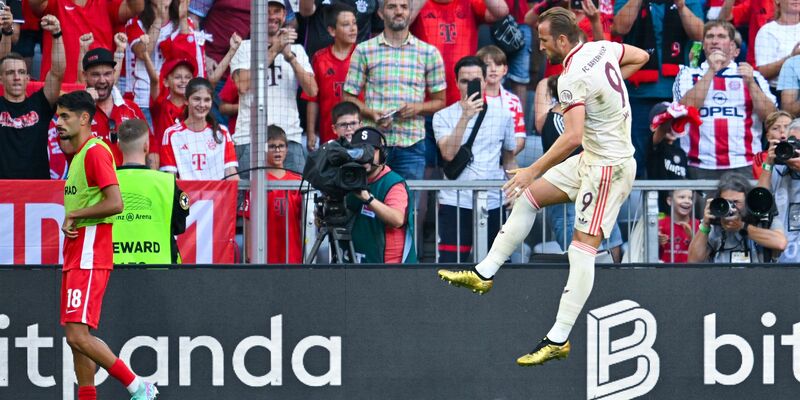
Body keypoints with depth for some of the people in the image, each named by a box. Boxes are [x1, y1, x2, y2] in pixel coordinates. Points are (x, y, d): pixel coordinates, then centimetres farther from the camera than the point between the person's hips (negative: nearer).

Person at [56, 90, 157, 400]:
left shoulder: (95, 151, -12)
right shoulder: (79, 155, 19)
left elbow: (115, 203, -21)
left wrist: (73, 214, -12)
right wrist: (69, 224, 8)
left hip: (89, 258, -10)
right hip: (76, 257, 10)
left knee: (78, 336, -16)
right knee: (76, 336, 8)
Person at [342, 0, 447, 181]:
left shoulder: (429, 53, 10)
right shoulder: (364, 51, 8)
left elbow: (439, 101, 13)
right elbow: (348, 97, 8)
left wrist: (418, 108, -8)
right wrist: (371, 113, -11)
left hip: (411, 145, 1)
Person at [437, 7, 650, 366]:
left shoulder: (572, 78, -23)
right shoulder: (601, 48, 2)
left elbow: (573, 137, -32)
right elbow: (641, 57, 21)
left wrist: (534, 170, -25)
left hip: (608, 167, -11)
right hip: (592, 160, 11)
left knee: (582, 247, -11)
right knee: (529, 197, 13)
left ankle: (558, 339, -14)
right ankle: (484, 273, 15)